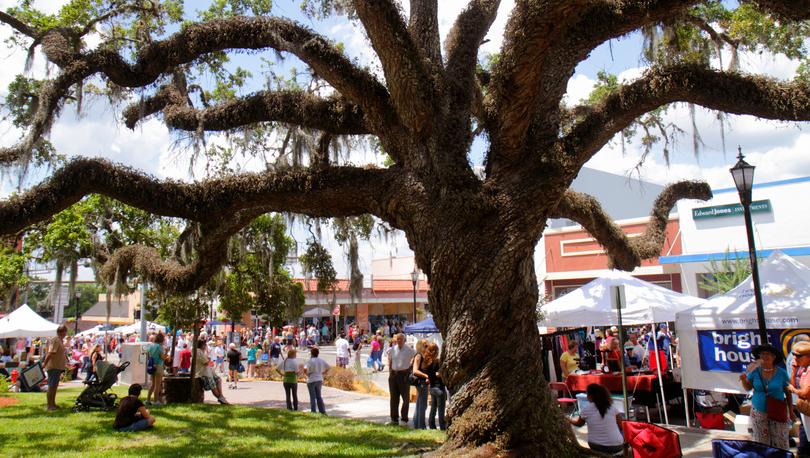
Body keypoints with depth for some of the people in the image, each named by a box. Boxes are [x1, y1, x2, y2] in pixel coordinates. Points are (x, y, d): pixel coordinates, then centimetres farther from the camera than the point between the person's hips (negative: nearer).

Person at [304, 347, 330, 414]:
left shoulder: (310, 361, -16)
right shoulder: (321, 360, 2)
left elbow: (305, 369, -29)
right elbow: (328, 367, 10)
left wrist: (307, 374, -10)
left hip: (311, 380, -5)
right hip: (319, 380, 5)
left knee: (312, 397, 4)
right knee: (319, 396, 15)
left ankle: (313, 412, 7)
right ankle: (322, 411, 13)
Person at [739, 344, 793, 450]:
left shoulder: (782, 373, -6)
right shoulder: (755, 371, -5)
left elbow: (788, 393, 1)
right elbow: (748, 387, 3)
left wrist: (791, 410, 1)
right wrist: (743, 380, -17)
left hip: (777, 413, -1)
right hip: (758, 412, 1)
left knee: (780, 441, 5)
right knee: (761, 441, 10)